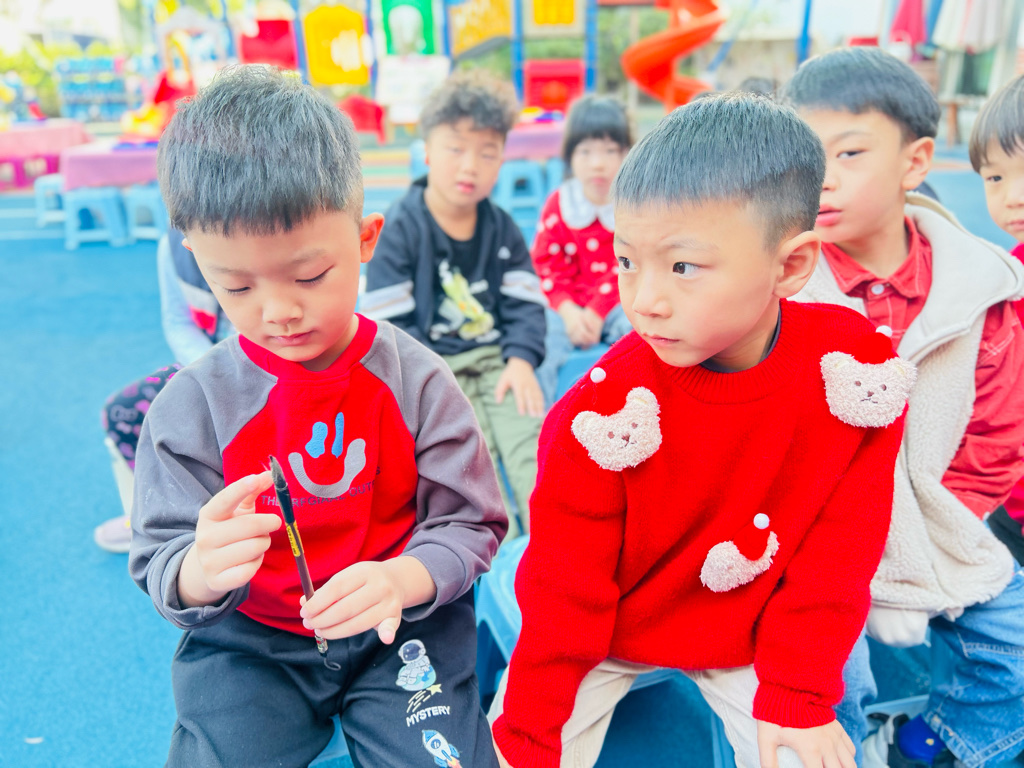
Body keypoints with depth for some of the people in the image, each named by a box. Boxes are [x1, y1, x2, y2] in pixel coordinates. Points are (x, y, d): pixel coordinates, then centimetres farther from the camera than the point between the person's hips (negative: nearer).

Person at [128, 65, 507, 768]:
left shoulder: (417, 380, -12)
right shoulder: (191, 405, -10)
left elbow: (470, 524, -9)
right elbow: (161, 566, -6)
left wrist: (402, 579, -30)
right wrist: (198, 571, -31)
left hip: (398, 627, 0)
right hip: (248, 640, 1)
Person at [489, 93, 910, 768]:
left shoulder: (859, 371, -21)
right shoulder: (608, 405, -27)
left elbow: (838, 551, -9)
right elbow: (563, 584, -16)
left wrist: (798, 694, -6)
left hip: (749, 632, 2)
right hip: (608, 633, -1)